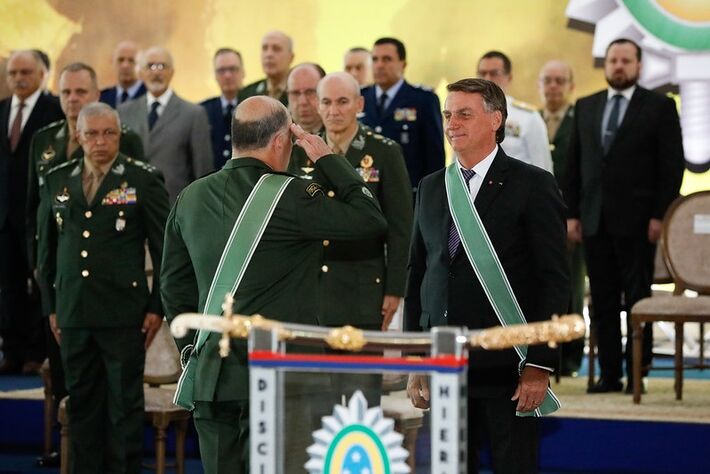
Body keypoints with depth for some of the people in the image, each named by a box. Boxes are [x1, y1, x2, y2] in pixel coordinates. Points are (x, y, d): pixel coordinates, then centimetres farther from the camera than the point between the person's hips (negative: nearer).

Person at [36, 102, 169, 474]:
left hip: (124, 315, -4)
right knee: (81, 402, 8)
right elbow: (46, 248, 16)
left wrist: (157, 307, -4)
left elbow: (164, 248, 0)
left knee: (125, 404, 1)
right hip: (73, 314, 4)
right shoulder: (57, 181, 10)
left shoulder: (143, 180, -1)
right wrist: (51, 306, 11)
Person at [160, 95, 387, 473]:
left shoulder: (191, 198, 8)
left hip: (212, 378, 6)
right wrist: (326, 158, 0)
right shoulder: (289, 197, -12)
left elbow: (173, 286, 15)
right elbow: (371, 220, -6)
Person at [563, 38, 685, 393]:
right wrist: (572, 213, 6)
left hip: (636, 219, -4)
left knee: (638, 298, -1)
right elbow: (574, 165, 13)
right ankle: (609, 373, 8)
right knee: (602, 301, 4)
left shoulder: (660, 107, 1)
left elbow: (672, 166, -3)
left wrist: (660, 216, -10)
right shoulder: (585, 107, 13)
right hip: (595, 220, 4)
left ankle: (637, 373, 4)